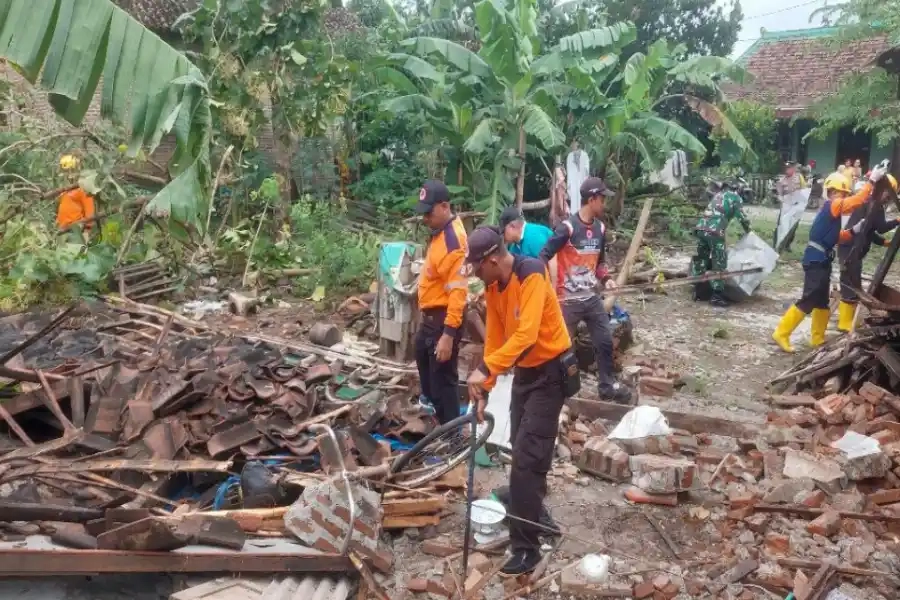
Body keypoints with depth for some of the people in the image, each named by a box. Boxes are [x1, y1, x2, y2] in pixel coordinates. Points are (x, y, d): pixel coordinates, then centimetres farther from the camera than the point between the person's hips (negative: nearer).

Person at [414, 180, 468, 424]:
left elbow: (458, 292, -30)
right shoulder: (440, 231, 6)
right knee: (422, 352, 32)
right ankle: (431, 400, 54)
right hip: (431, 315, 11)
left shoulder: (453, 240, -25)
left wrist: (448, 333, -32)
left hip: (444, 317, -11)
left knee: (443, 377, -5)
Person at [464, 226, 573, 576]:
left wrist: (484, 369, -40)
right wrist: (484, 390, 6)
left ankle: (526, 548, -3)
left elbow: (526, 334, -35)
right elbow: (494, 338, 7)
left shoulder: (531, 275, -25)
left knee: (527, 458, -10)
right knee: (522, 451, 17)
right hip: (525, 370, 8)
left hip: (551, 371, -8)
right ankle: (533, 515, 38)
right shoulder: (493, 286, 1)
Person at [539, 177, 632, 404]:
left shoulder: (600, 228, 7)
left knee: (605, 341, 10)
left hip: (592, 297, 7)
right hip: (568, 299, -7)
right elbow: (543, 257, -16)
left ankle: (608, 385, 24)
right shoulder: (567, 227, -16)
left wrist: (606, 279, 2)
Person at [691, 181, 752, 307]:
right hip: (714, 230, -7)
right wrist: (748, 230, 24)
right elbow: (742, 217, 4)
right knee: (719, 263, -1)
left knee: (700, 259, 16)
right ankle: (717, 295, -3)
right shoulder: (736, 198, 8)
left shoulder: (719, 194, 29)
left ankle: (698, 291, 22)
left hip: (700, 227, 7)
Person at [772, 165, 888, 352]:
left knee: (822, 301, 15)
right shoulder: (833, 205, -10)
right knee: (808, 301, -10)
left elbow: (834, 237, 22)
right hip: (816, 260, -10)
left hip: (820, 260, 10)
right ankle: (781, 333, -8)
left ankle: (817, 339, 22)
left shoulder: (829, 210, 18)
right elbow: (858, 200, -21)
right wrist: (872, 180, -17)